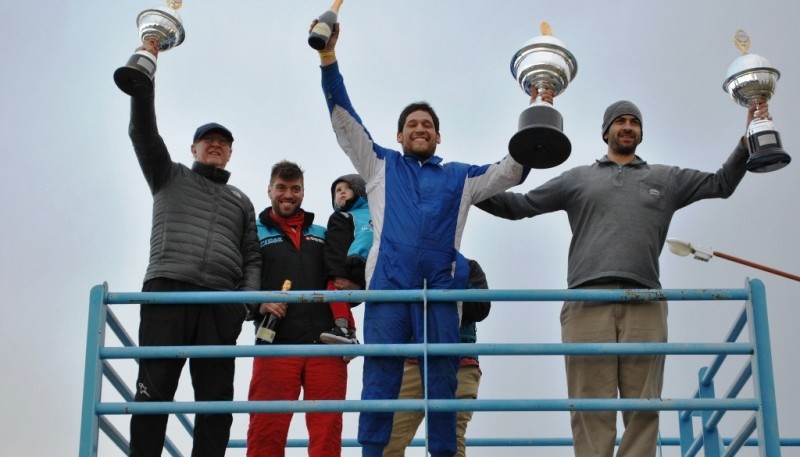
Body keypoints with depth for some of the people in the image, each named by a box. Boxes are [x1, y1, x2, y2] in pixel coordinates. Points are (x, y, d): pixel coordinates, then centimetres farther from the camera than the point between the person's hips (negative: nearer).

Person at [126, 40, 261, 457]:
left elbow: (251, 258, 19)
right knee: (154, 390, -11)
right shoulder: (170, 178, 21)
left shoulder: (241, 202, 27)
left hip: (221, 302, 3)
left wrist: (250, 297, -1)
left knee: (216, 398, -5)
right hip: (167, 290, -3)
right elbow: (143, 132, 7)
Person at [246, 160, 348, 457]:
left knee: (327, 429, 0)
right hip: (276, 345, -2)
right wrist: (258, 305, -12)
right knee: (266, 431, -5)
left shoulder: (324, 235, 21)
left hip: (326, 344, 2)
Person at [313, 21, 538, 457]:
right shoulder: (380, 166, 22)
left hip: (441, 286, 1)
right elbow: (345, 121, 16)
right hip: (388, 283, -1)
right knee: (380, 376, -5)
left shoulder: (460, 177, 25)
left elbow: (511, 170, 20)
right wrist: (328, 58, 8)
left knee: (442, 380, 0)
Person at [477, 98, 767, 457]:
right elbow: (520, 205, 23)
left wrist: (747, 140, 10)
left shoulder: (666, 179, 26)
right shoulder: (578, 178, 24)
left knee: (643, 408, -6)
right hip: (587, 302, -1)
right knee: (591, 408, -9)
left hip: (645, 304, 1)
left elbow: (722, 183, 22)